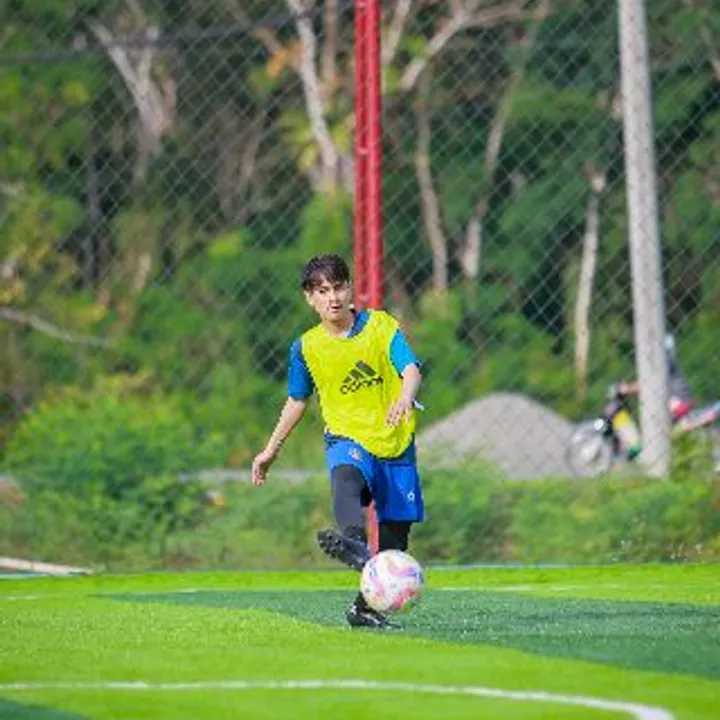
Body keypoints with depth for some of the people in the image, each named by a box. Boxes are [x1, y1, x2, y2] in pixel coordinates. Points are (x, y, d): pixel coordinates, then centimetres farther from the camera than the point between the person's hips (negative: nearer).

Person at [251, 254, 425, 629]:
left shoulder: (381, 326, -3)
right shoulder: (306, 348, 3)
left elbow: (411, 369, -17)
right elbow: (297, 401, 18)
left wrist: (404, 399, -39)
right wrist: (271, 450, 23)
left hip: (395, 443, 1)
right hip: (347, 438, -1)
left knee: (395, 536, 3)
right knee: (346, 478, -38)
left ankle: (367, 606, 18)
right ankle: (354, 544, -67)